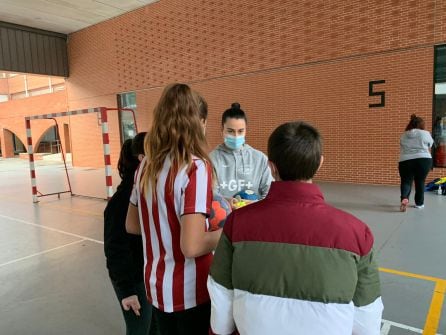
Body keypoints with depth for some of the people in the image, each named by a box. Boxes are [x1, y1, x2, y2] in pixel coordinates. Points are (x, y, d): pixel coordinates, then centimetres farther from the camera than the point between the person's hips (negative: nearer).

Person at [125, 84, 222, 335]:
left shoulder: (147, 165, 0)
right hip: (190, 292, -6)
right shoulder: (195, 167, -22)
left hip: (156, 287, 7)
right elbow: (192, 247, -27)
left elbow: (132, 226, 10)